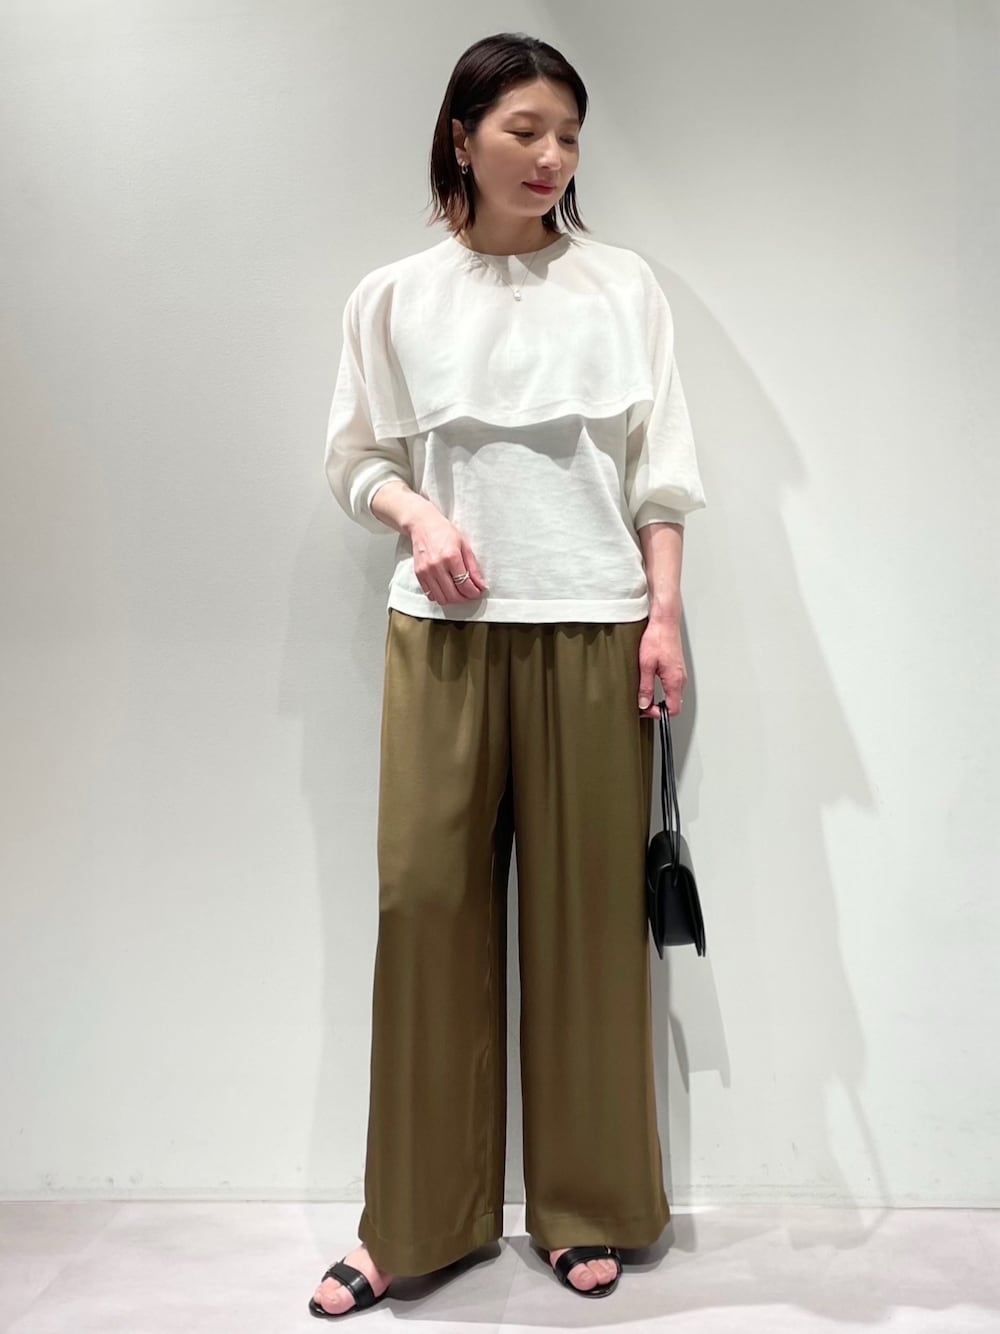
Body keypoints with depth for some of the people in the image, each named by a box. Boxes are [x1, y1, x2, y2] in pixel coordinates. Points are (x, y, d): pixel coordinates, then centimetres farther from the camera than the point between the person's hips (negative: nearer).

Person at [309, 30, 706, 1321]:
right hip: (443, 626, 1)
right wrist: (417, 514, -9)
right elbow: (356, 459, 11)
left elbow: (660, 472, 6)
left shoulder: (622, 285, 9)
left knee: (587, 907, 2)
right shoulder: (394, 295, 9)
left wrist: (664, 613, -3)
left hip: (591, 624, 0)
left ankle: (586, 1207, 21)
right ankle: (417, 1219, 17)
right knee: (428, 901, 0)